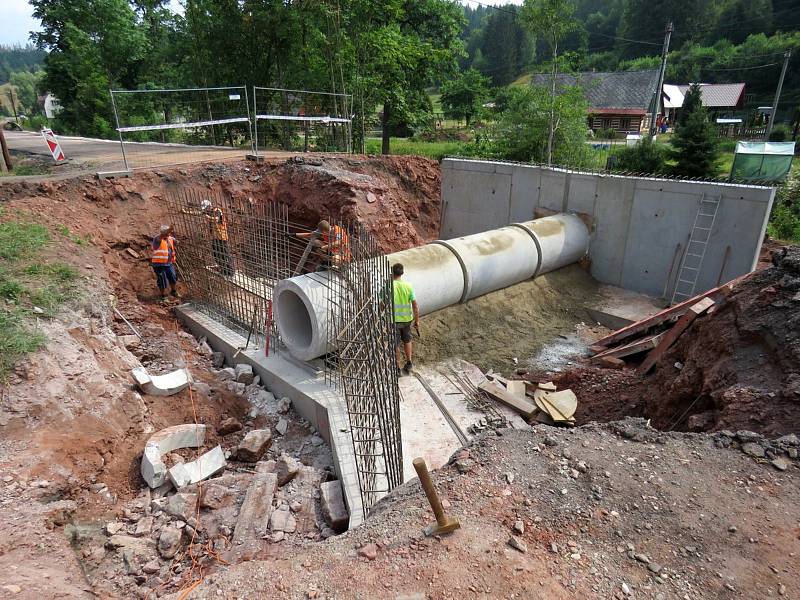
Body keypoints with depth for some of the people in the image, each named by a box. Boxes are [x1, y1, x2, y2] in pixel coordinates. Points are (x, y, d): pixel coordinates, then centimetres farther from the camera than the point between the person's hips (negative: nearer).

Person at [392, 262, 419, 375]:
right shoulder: (408, 286, -8)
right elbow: (415, 306, -7)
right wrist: (417, 321, 3)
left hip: (393, 320, -3)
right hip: (407, 319, 3)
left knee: (395, 344, 10)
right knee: (407, 340, 24)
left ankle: (398, 368, 19)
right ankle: (408, 364, 29)